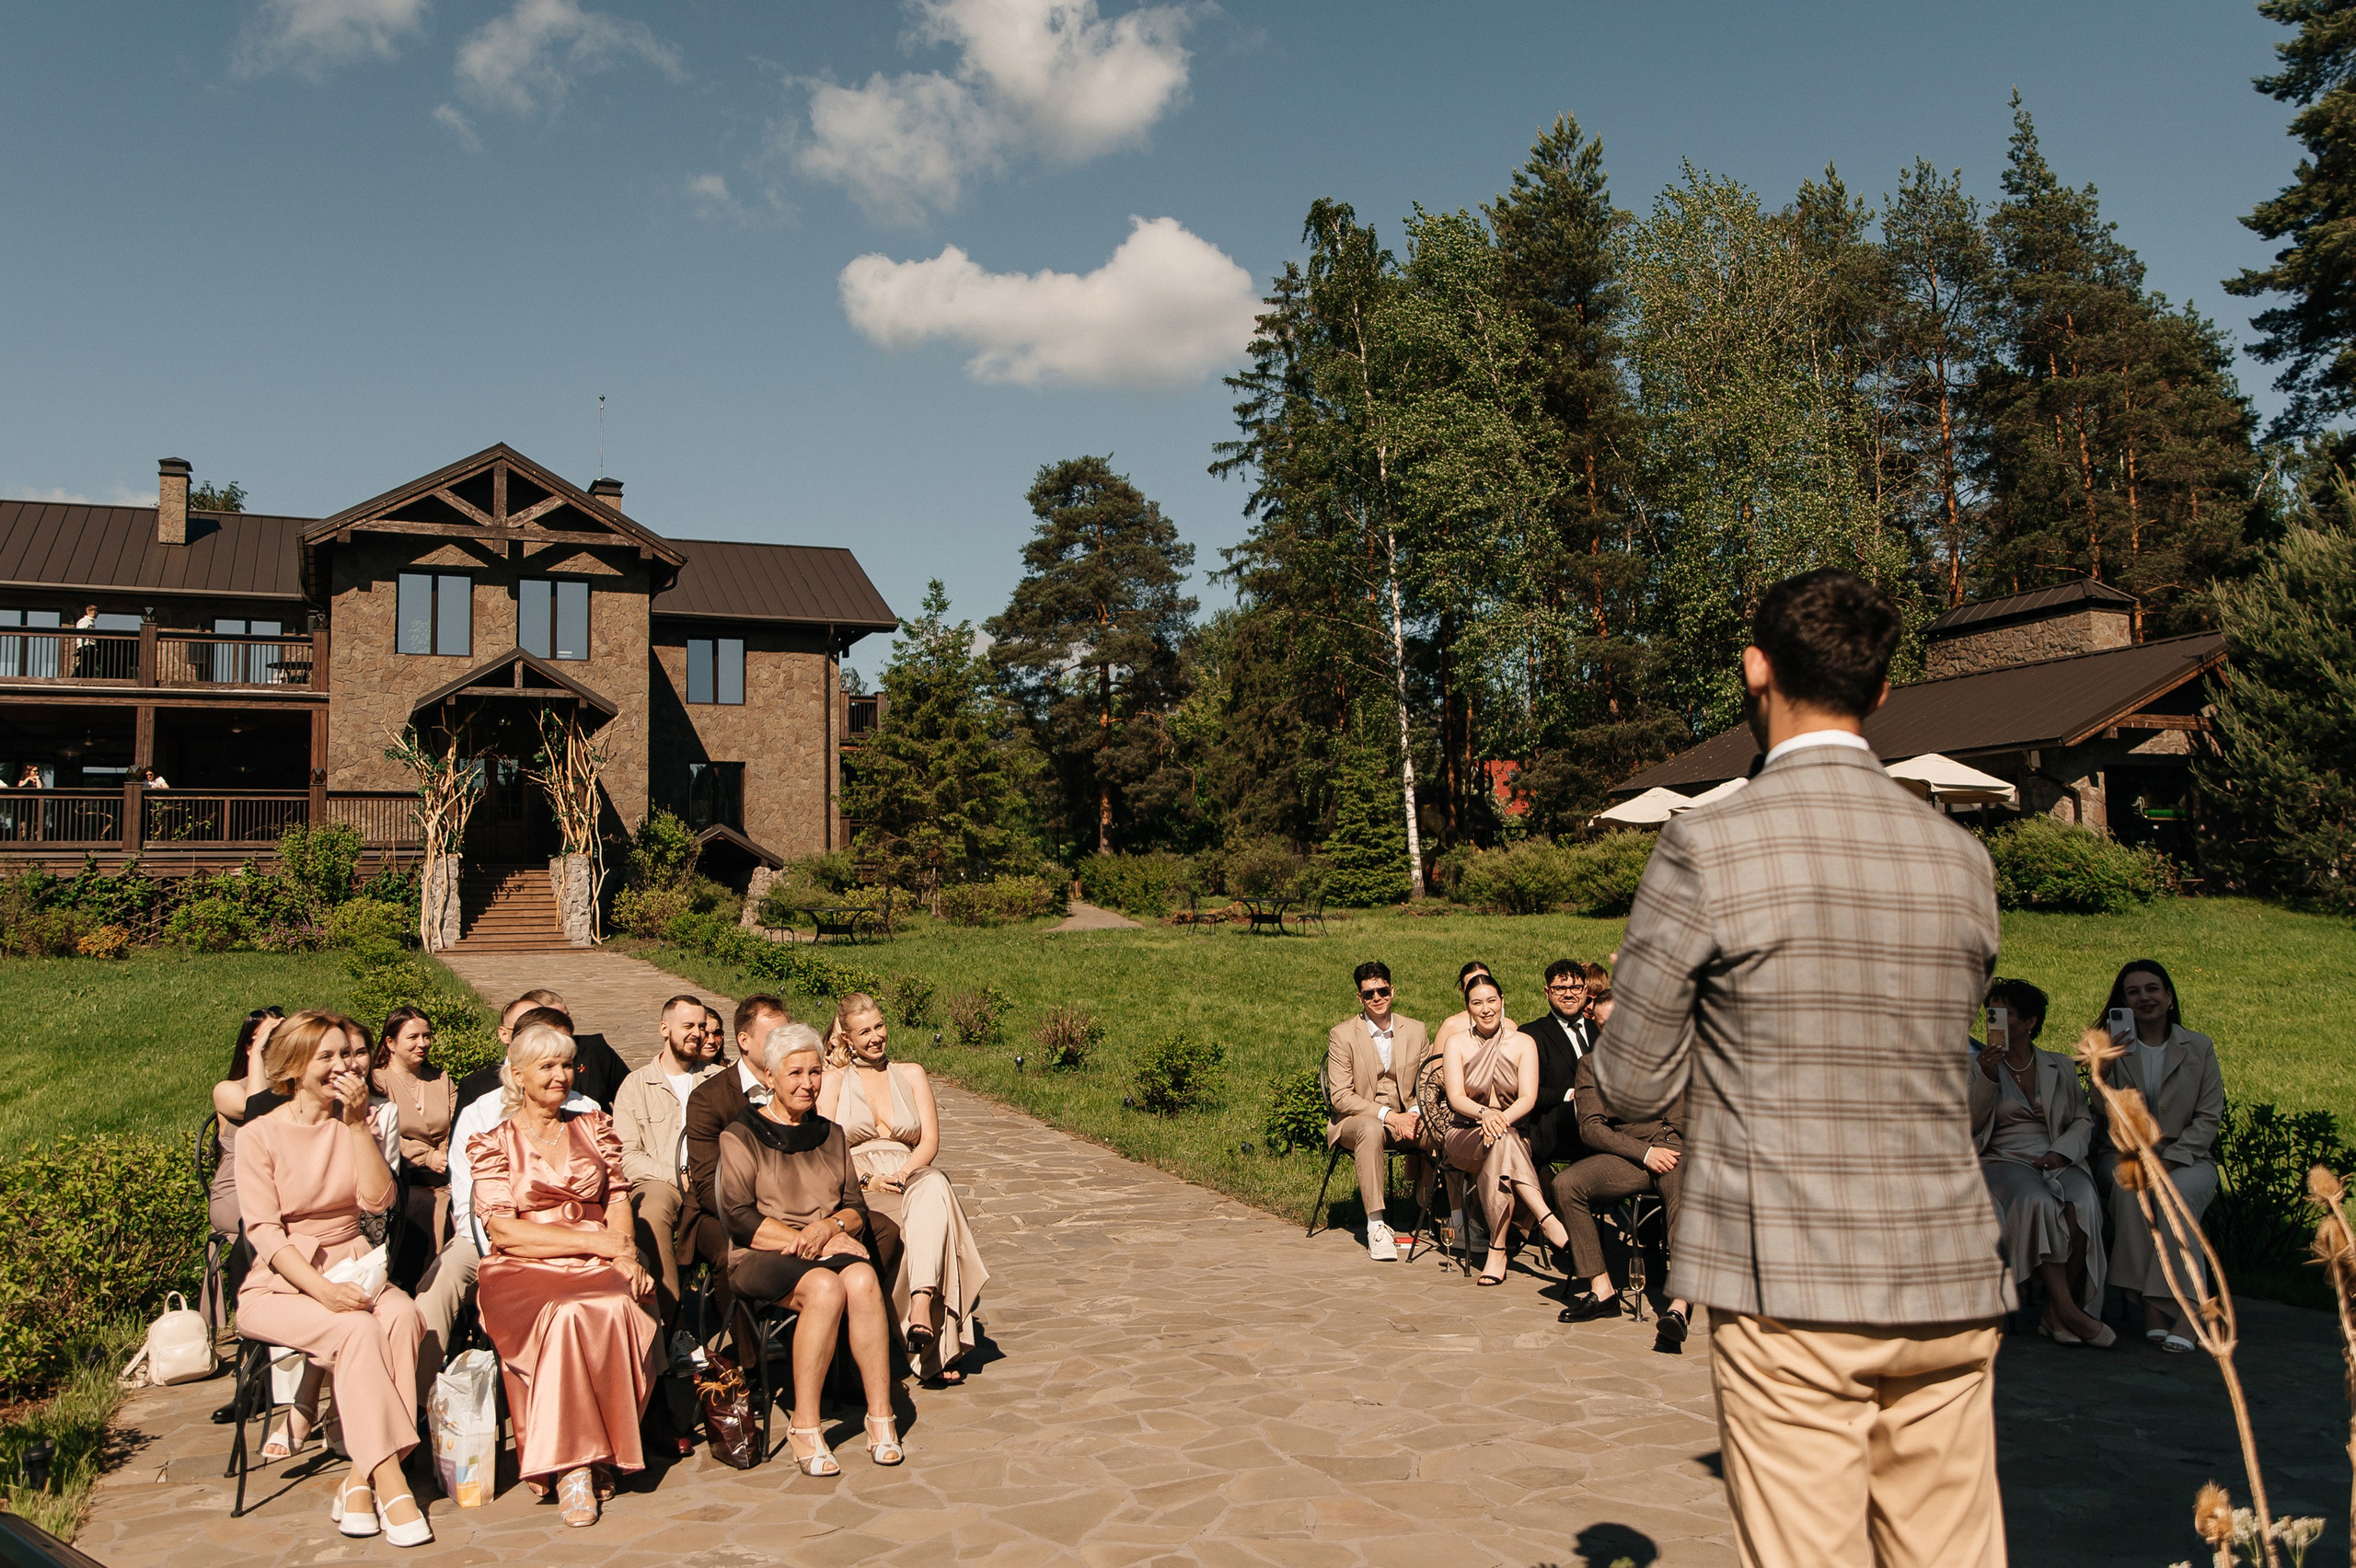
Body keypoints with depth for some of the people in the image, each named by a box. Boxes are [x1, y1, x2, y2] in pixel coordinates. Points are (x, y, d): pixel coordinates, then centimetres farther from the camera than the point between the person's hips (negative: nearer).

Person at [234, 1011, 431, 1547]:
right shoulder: (259, 1135, -2)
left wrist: (357, 1123, -10)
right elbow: (264, 1231, -10)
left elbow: (377, 1200, -4)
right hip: (280, 1282, -3)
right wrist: (321, 1288, -23)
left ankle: (360, 1478, -24)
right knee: (357, 1329, -33)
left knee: (402, 1316, -30)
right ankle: (389, 1482, -29)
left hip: (352, 1266, 3)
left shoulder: (356, 1123, 11)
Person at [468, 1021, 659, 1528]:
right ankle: (569, 1464, -27)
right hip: (523, 1273, -2)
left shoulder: (594, 1127, 20)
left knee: (618, 1311, -34)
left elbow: (618, 1202, 13)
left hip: (598, 1269, 2)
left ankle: (598, 1453, -19)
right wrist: (596, 1242, -11)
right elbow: (504, 1230, -2)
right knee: (567, 1315, -37)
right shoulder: (492, 1144, 10)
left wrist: (623, 1253, -9)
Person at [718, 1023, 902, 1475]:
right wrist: (804, 1240, -14)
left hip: (832, 1249, 4)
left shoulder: (830, 1136, 20)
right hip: (762, 1258, -3)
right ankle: (804, 1428, -27)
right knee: (825, 1286, -35)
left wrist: (828, 1227, -11)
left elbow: (856, 1210, 12)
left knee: (862, 1279, -31)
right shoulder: (741, 1136, 5)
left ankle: (882, 1419, -29)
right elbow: (740, 1219, -6)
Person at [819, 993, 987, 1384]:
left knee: (933, 1184, -38)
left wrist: (905, 1172, -12)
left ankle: (922, 1305, -53)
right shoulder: (834, 1079, 14)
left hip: (913, 1180, 2)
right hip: (857, 1190, -2)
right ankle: (935, 1350, -41)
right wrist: (866, 1180, -15)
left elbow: (930, 1140, 9)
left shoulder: (911, 1074, 21)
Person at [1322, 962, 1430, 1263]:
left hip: (1405, 1119, 3)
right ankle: (1376, 1225, -36)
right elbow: (1340, 1096, -11)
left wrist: (1415, 1113, -15)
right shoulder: (1341, 1034, -5)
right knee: (1371, 1130, -39)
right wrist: (1388, 1115, -20)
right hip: (1355, 1120, -3)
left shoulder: (1416, 1031, 6)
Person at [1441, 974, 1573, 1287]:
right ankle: (1545, 1217, -43)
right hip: (1466, 1136, 0)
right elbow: (1456, 1097, -8)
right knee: (1501, 1143, -37)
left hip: (1513, 1131, 0)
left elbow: (1528, 1098, -5)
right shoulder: (1456, 1043, 4)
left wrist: (1503, 1118, -27)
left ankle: (1497, 1251, -37)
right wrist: (1484, 1113, -30)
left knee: (1500, 1143, -38)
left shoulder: (1523, 1043, 6)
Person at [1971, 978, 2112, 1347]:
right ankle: (2068, 1310, -33)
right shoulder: (1978, 1066, 14)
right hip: (2002, 1160, -2)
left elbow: (2083, 1120, 14)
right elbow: (1970, 1124, 2)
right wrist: (1988, 1077, -12)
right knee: (2037, 1202, -36)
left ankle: (2056, 1314, -24)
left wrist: (2061, 1151, -6)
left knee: (2082, 1205, -32)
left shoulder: (2061, 1067, 19)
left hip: (2057, 1161, 2)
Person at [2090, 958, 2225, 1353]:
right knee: (2130, 1184, -33)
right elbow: (2107, 1112, -3)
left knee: (2177, 1189, -34)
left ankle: (2169, 1305, -34)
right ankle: (2154, 1307, -35)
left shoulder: (2199, 1048, 9)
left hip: (2188, 1159, 0)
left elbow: (2209, 1117, 1)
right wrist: (2106, 1065, -21)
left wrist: (2170, 1159, -14)